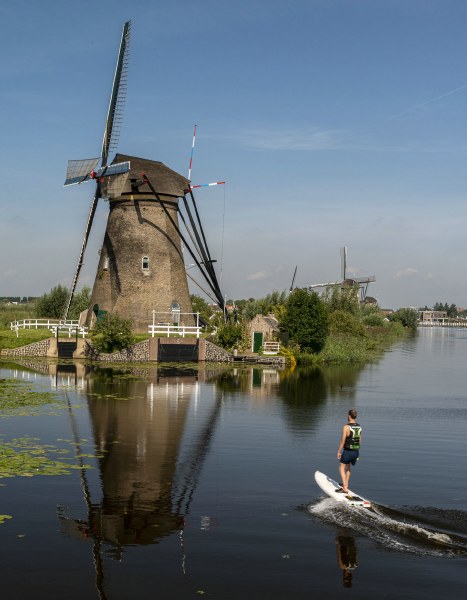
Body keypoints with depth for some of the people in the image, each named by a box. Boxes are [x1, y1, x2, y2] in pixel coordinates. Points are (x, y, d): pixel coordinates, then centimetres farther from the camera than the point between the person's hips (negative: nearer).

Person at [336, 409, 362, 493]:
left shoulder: (346, 427, -16)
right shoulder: (359, 427, 4)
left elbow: (343, 441, -16)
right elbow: (359, 440, 12)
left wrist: (339, 452, -7)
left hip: (347, 451, -7)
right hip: (356, 452, 7)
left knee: (342, 468, 3)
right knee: (348, 467, 26)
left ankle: (345, 488, -6)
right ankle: (346, 484, 34)